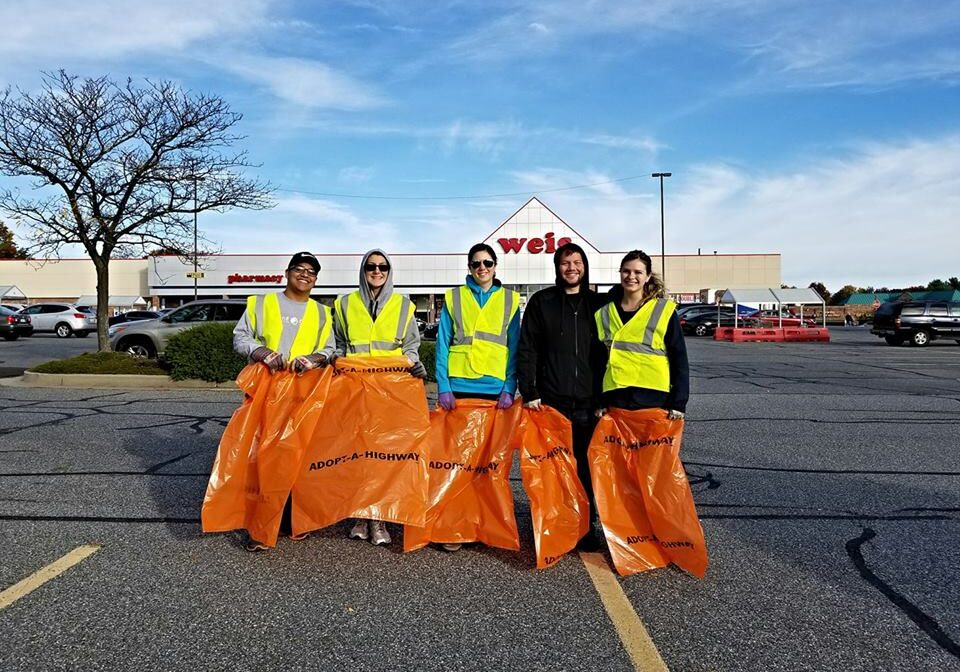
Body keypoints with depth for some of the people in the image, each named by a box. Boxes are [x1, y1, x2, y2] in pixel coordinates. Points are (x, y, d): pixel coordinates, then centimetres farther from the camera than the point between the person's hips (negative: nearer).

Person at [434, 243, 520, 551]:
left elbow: (514, 348, 6)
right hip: (459, 387, 0)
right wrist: (443, 387, -6)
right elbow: (443, 345, 4)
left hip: (495, 390, 1)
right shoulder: (454, 298, 9)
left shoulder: (510, 300, 10)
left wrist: (509, 389, -5)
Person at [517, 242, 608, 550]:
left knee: (585, 466, 6)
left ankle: (587, 526, 18)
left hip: (588, 401, 1)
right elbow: (527, 349, 1)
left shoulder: (598, 303, 9)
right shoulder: (541, 302, 4)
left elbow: (607, 351, 10)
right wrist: (528, 392, -6)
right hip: (551, 400, -1)